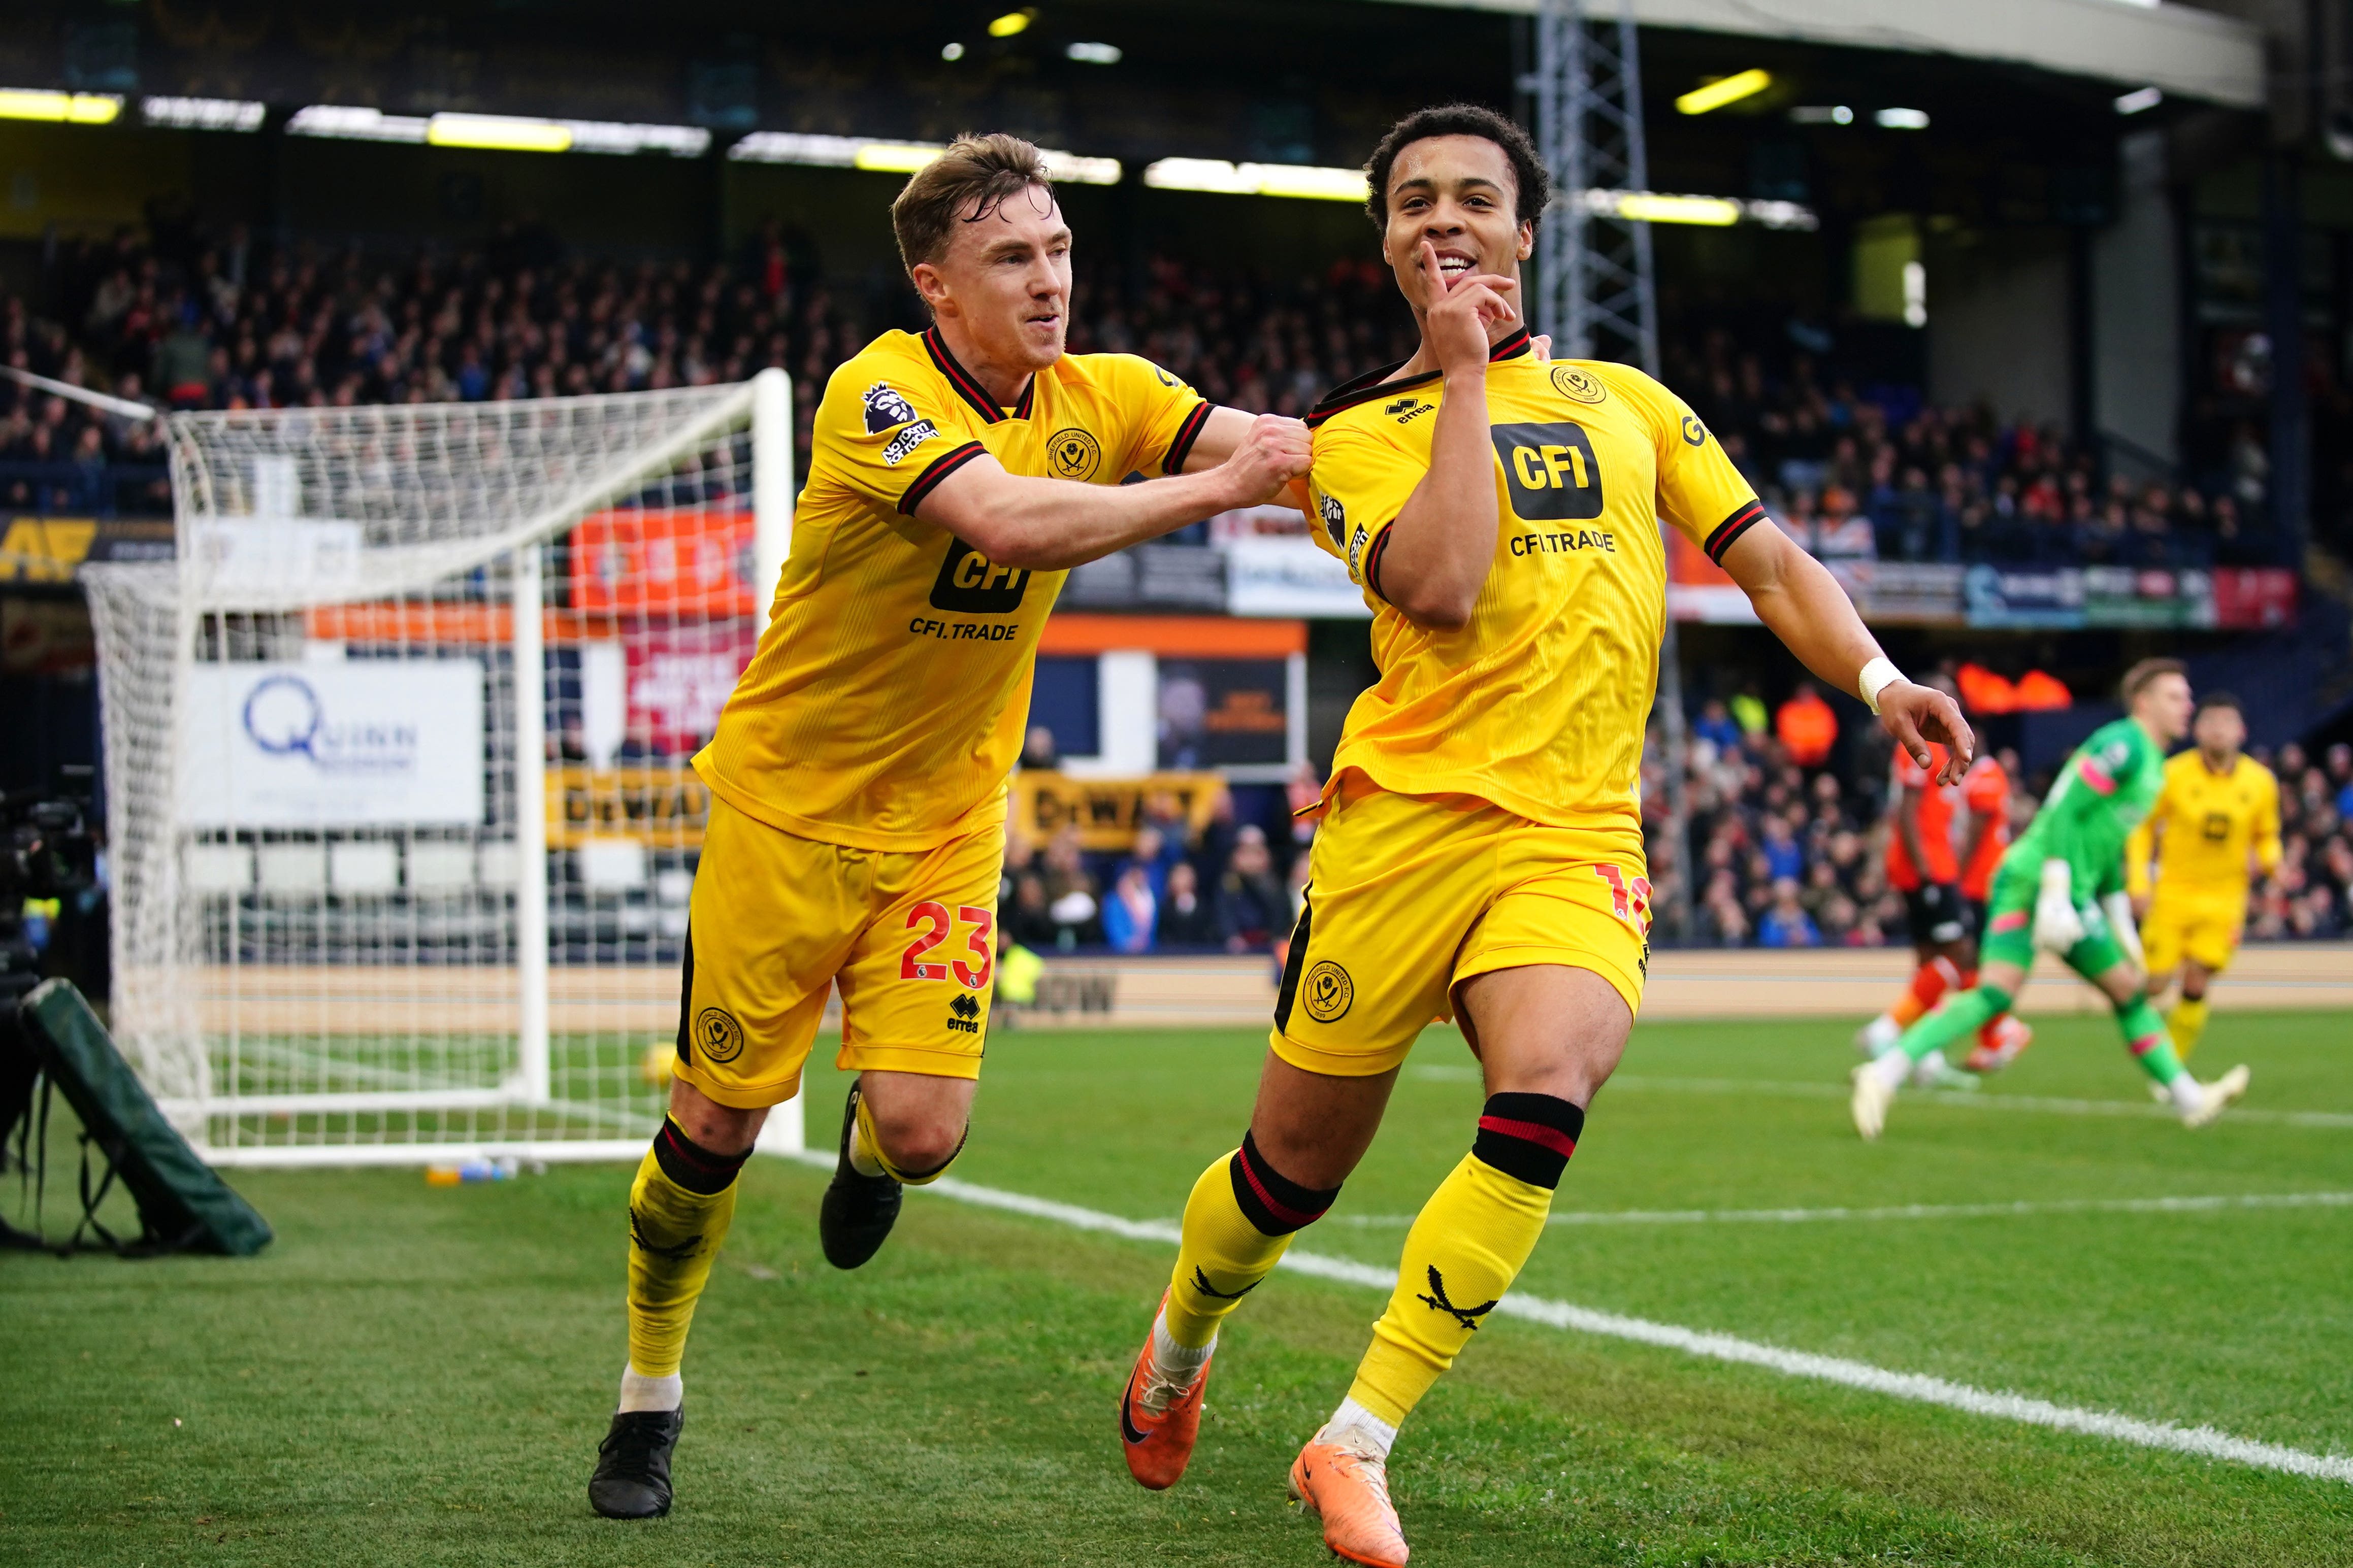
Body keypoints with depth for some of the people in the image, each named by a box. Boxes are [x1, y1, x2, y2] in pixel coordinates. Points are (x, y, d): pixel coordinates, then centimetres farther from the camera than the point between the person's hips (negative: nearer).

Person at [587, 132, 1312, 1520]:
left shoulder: (1102, 398, -3)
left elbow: (1280, 448, -13)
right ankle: (650, 1398, 26)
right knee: (719, 1122, 4)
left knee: (924, 1128, -10)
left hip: (946, 823, 4)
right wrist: (1207, 488, -35)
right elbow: (1010, 521, -39)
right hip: (789, 804, -3)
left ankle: (867, 1150, 30)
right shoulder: (880, 396, -22)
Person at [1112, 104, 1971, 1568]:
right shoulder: (1358, 432, 5)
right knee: (1296, 1164, 5)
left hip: (1578, 832, 2)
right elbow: (1441, 587, -14)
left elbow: (1767, 556, 19)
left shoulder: (1626, 399, 17)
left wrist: (1875, 675, 3)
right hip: (1408, 814, -1)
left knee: (1544, 1097, -27)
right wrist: (1464, 373, -7)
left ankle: (1356, 1448, -17)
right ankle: (1178, 1350, 38)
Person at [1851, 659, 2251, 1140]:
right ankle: (1884, 1074, -27)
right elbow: (2064, 813, -18)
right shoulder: (2122, 744, -10)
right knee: (1998, 990, -23)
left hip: (2075, 900, 10)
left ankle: (2190, 1099, 21)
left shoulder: (2153, 765, 20)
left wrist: (2121, 925, 26)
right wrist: (2056, 894, -24)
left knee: (2129, 988, 12)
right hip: (2030, 883, -10)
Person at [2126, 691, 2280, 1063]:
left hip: (2224, 901, 1)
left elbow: (2267, 836, 12)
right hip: (2172, 894, -1)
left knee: (2196, 987, -6)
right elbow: (2142, 828, 2)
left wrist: (2268, 860, -11)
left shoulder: (2261, 782, -1)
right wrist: (2138, 883, -8)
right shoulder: (2173, 775, -7)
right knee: (2155, 984, -5)